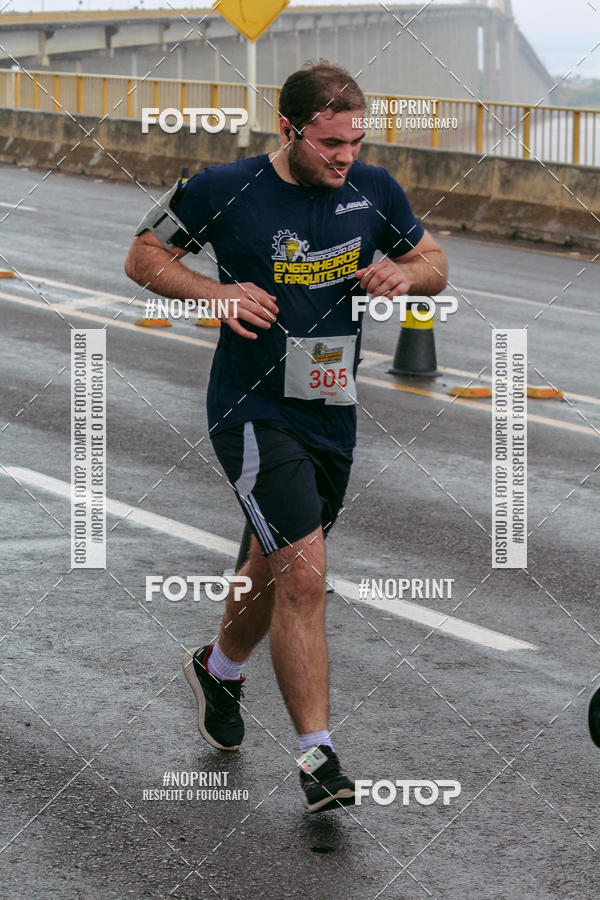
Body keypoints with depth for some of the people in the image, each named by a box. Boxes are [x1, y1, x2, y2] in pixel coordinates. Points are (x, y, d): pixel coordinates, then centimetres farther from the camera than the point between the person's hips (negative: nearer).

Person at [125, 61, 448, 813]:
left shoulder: (374, 190, 1)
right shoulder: (224, 189, -11)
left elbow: (433, 263, 14)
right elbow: (144, 255, 1)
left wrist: (407, 275, -9)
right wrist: (215, 293, -16)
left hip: (333, 414, 6)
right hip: (255, 412, -6)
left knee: (276, 569, 21)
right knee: (304, 575, -17)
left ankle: (219, 667, 50)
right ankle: (317, 758, -12)